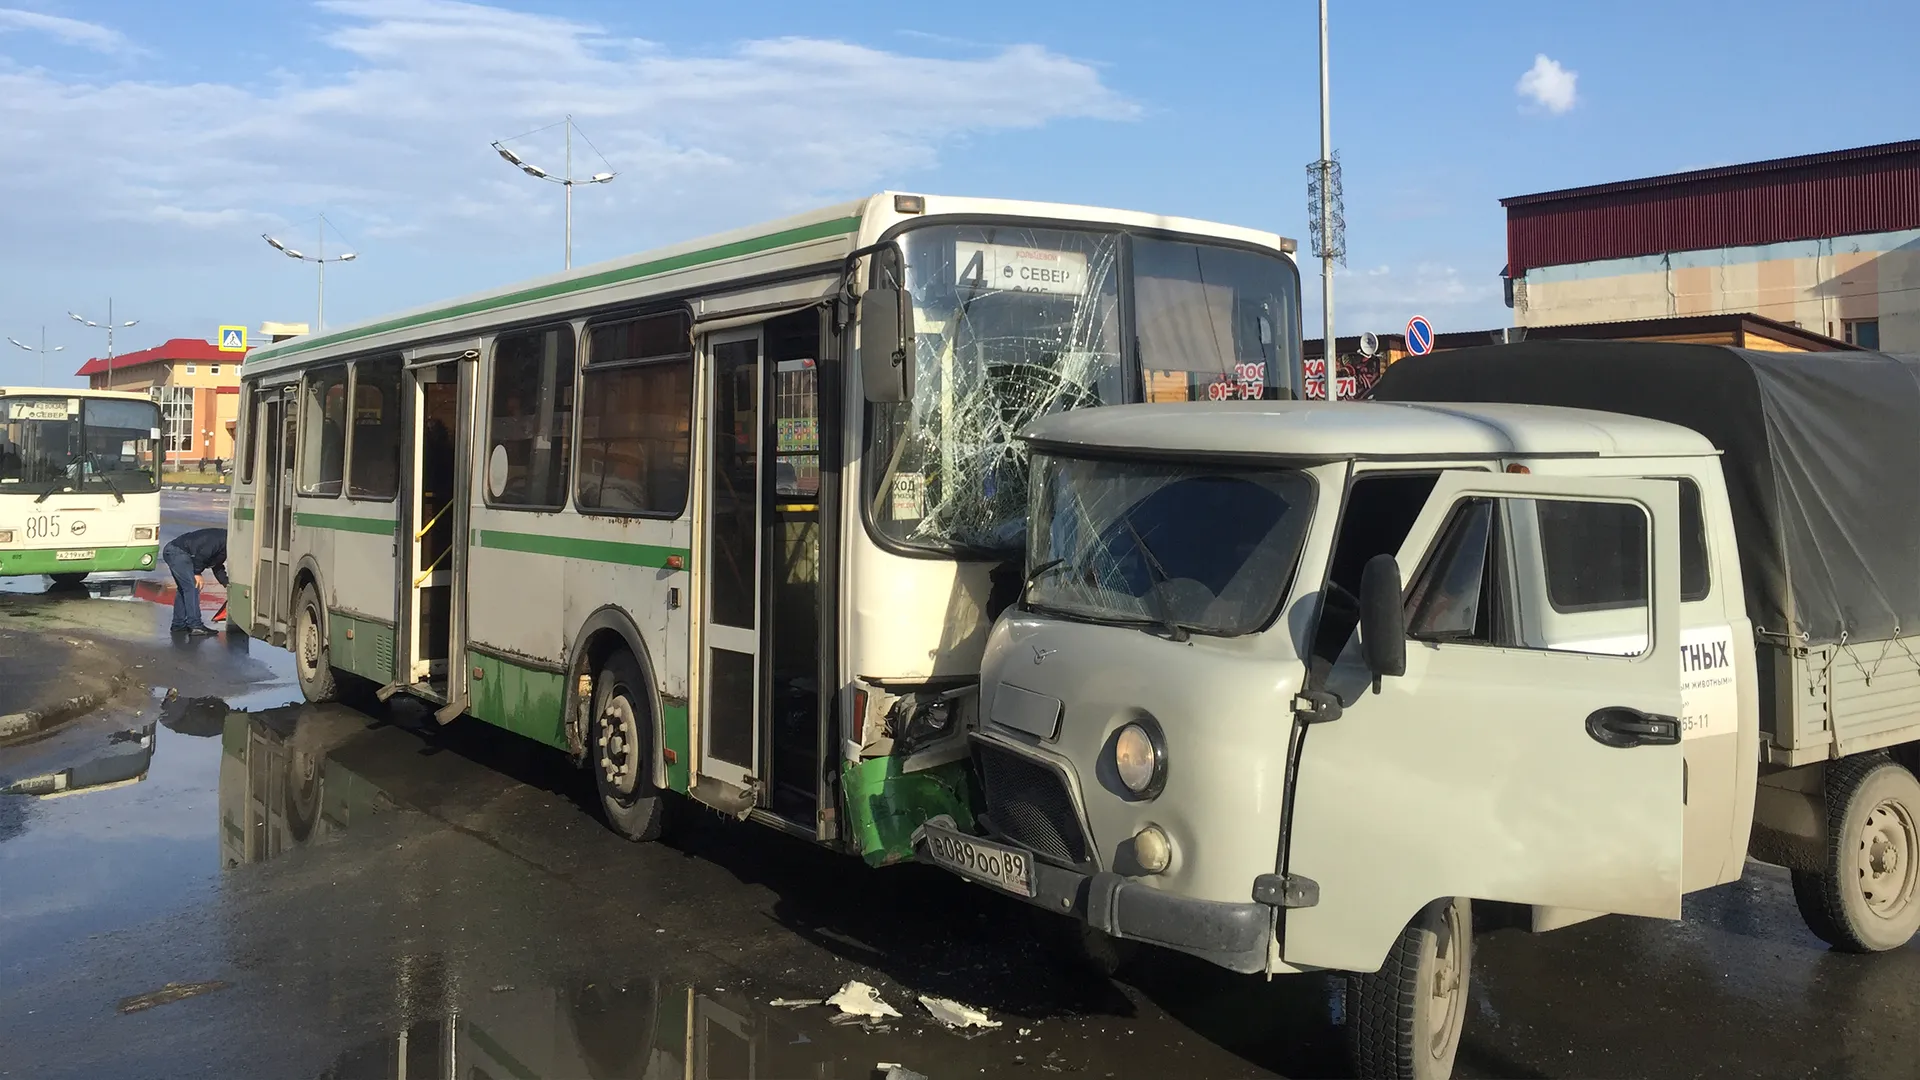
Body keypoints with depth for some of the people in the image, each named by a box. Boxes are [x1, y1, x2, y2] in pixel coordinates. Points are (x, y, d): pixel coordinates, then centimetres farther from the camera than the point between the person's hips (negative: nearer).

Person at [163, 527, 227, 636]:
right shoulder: (223, 539, -18)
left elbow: (217, 567, 23)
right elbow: (201, 553, -24)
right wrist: (197, 573, -14)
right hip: (177, 551, -11)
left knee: (183, 588, 16)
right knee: (192, 586, -14)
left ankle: (179, 625, 22)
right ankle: (195, 626, -16)